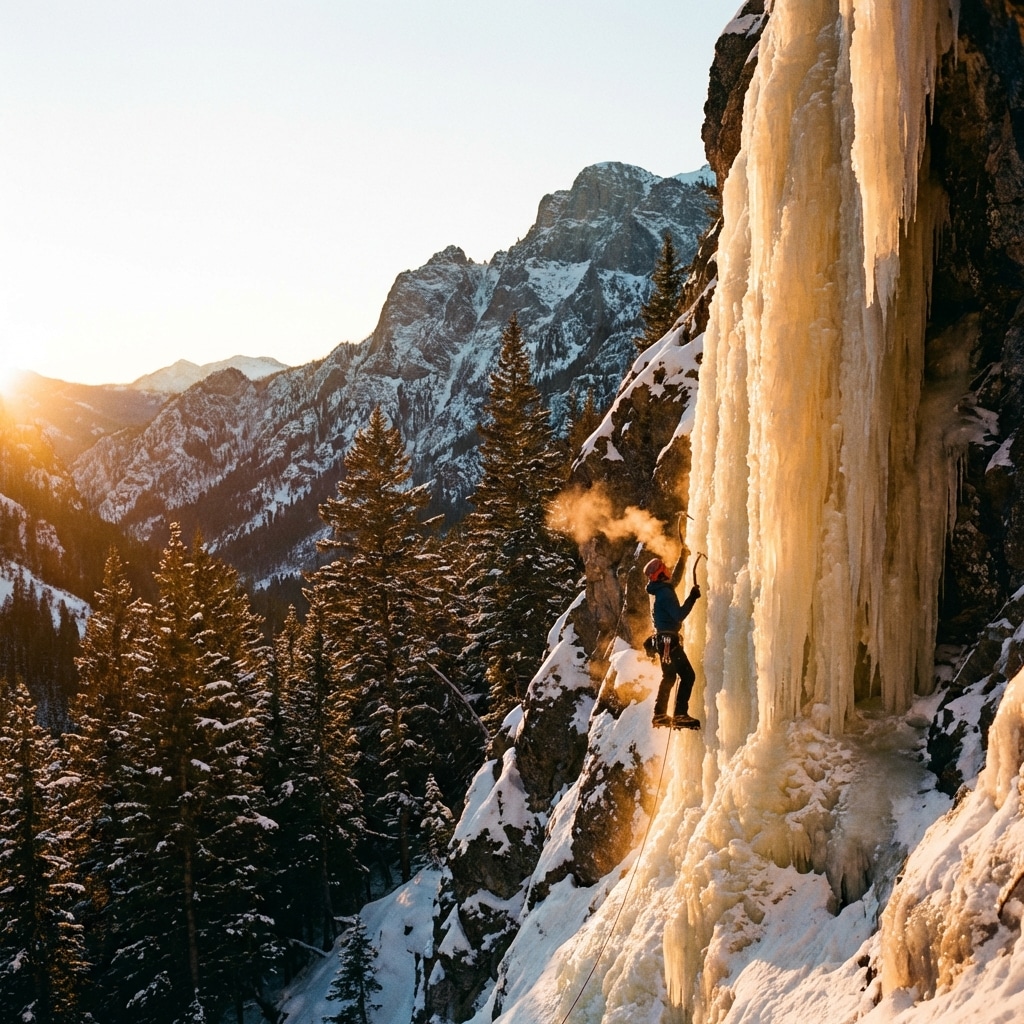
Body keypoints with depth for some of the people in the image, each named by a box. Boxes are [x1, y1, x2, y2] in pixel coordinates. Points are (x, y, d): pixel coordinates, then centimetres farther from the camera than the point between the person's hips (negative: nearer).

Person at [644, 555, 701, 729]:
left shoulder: (660, 590, 12)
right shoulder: (665, 592, -17)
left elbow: (675, 578, 30)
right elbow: (679, 614, -24)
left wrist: (682, 558, 33)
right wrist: (692, 597, -21)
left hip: (663, 639, 10)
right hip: (669, 640, -10)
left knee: (669, 677, 19)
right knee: (688, 675, -13)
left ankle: (660, 714, 24)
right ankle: (680, 715, -19)